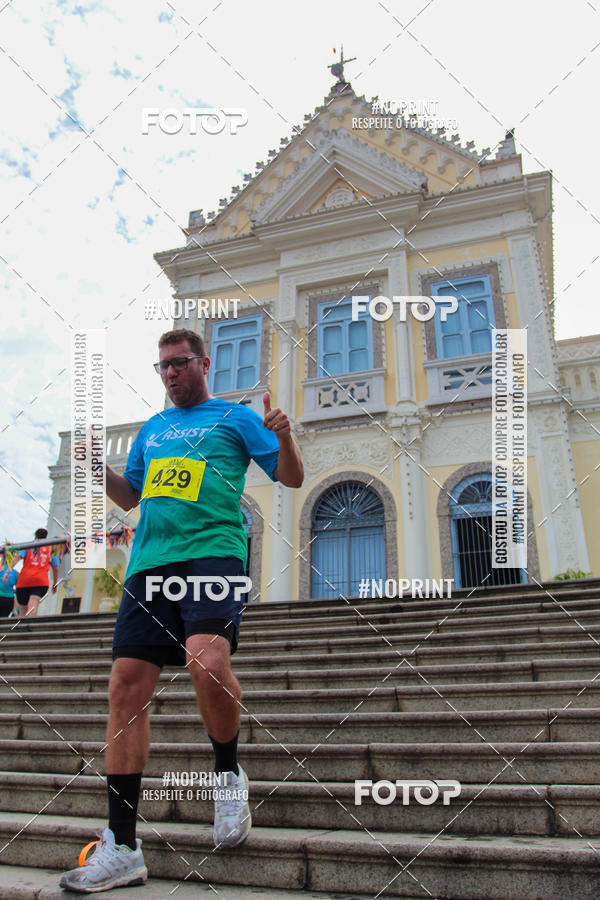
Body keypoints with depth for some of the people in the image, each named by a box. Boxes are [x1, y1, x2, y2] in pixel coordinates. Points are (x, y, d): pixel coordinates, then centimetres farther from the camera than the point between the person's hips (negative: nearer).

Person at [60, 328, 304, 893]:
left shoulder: (235, 416, 13)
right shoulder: (151, 429, 26)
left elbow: (293, 477, 8)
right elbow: (128, 496, 31)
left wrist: (283, 436, -12)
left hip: (212, 553, -5)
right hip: (148, 564, 5)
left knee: (207, 662, -29)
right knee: (126, 684, -4)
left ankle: (228, 775, 3)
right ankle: (121, 847, 6)